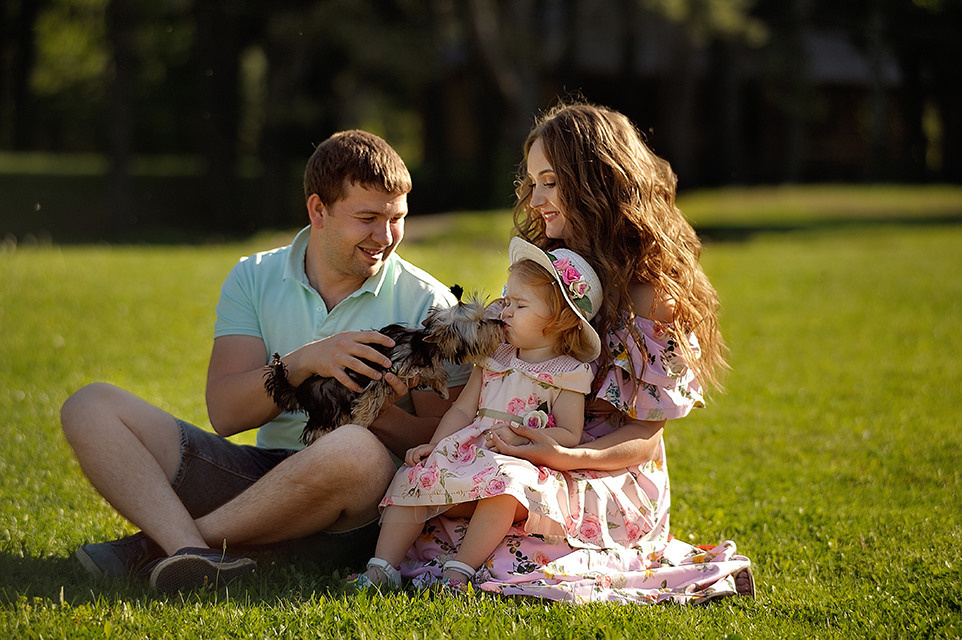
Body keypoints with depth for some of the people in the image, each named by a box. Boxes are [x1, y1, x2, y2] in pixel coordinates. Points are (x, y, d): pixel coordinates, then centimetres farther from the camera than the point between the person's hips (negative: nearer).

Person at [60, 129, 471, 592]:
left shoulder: (427, 303, 1)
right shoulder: (254, 279, 8)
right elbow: (225, 412, -4)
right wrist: (304, 362, -20)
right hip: (259, 474, 4)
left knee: (356, 451, -40)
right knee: (92, 407, -7)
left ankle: (156, 546, -21)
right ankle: (195, 554, -34)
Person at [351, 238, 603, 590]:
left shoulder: (568, 374, 3)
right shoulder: (494, 359, 18)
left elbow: (569, 436, -4)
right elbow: (463, 410, 14)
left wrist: (522, 438, -18)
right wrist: (435, 445, -2)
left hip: (521, 464, -5)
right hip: (469, 453, 6)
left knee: (505, 483, -38)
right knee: (414, 476, -15)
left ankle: (459, 572, -36)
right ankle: (382, 568, -15)